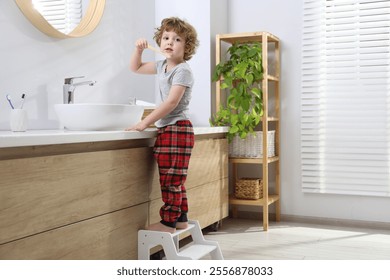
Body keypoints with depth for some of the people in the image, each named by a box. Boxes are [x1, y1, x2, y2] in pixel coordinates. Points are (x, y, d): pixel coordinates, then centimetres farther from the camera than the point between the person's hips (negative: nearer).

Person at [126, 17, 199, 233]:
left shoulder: (182, 70, -12)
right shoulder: (162, 66, 14)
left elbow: (172, 102, -22)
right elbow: (136, 68, 29)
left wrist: (145, 123, -23)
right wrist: (138, 49, 10)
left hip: (177, 128, -9)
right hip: (165, 129, 9)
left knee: (170, 178, -7)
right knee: (174, 179, 14)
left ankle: (168, 222, 1)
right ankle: (180, 219, 23)